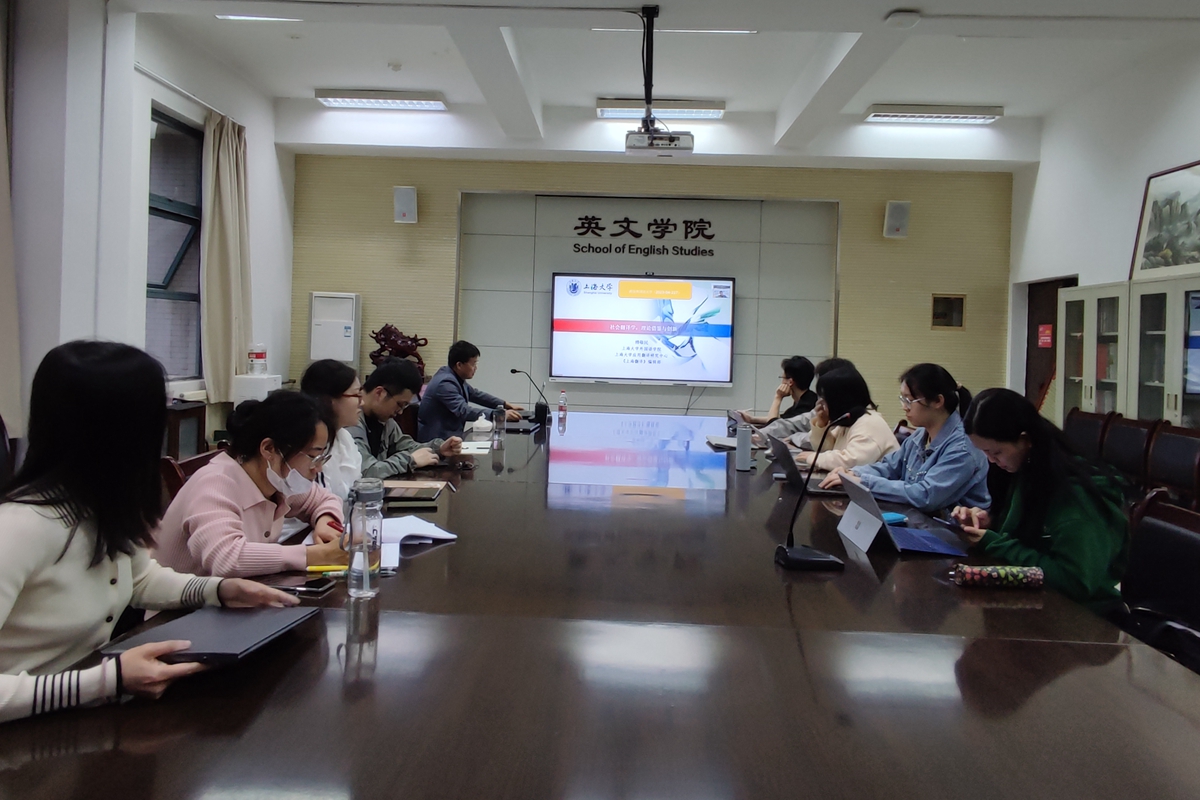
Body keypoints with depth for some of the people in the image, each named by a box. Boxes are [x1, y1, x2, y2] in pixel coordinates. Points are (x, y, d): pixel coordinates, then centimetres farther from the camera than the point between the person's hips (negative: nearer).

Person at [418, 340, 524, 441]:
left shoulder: (455, 377, 4)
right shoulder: (445, 383, -21)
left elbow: (476, 394, 18)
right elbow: (464, 412, -29)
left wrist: (506, 405, 10)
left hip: (448, 435, 8)